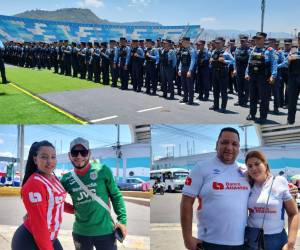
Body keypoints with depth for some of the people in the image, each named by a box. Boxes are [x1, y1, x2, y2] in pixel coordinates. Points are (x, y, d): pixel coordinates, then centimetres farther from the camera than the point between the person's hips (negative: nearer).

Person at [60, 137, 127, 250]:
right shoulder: (66, 179, -2)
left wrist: (122, 219, -6)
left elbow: (116, 195, -2)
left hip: (105, 231, -2)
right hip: (80, 232, 3)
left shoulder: (102, 170, -9)